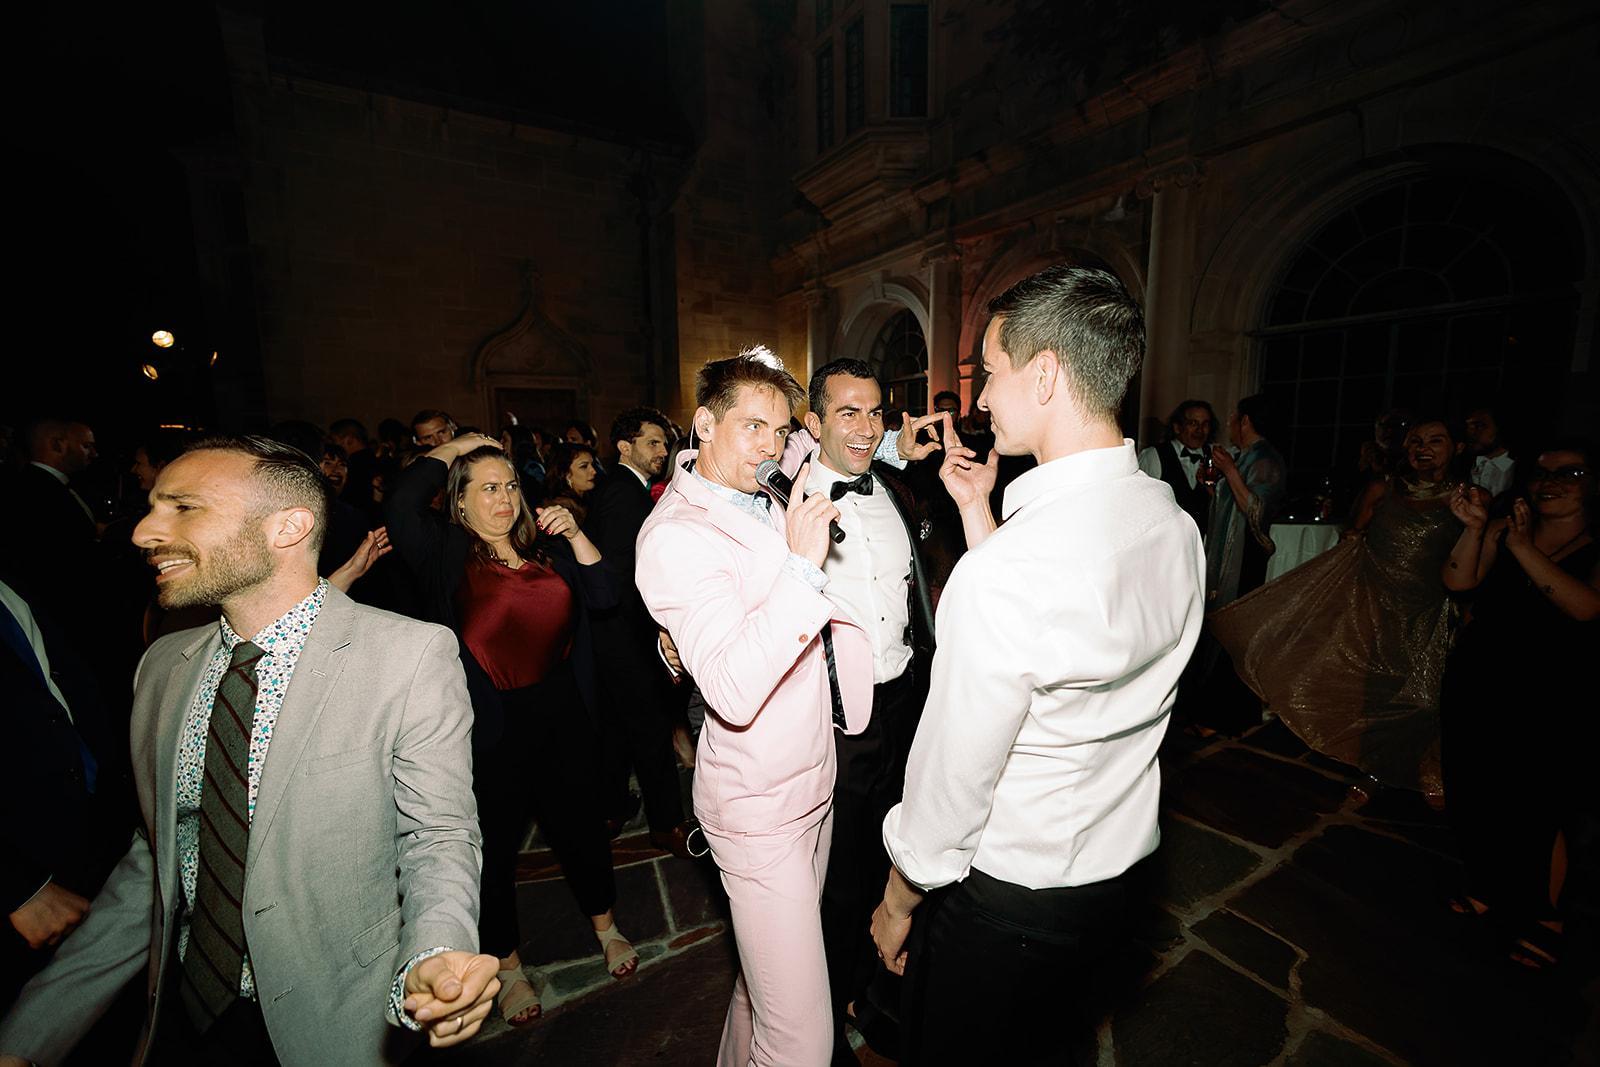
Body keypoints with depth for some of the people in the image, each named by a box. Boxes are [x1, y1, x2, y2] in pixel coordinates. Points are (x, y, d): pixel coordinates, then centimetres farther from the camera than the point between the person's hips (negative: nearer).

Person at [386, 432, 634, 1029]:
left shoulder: (547, 547, 4)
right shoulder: (447, 555, -5)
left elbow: (605, 596, -1)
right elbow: (402, 506, -24)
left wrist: (574, 535, -12)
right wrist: (455, 447, -10)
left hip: (561, 712, 3)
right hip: (490, 726, -3)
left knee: (579, 821, 17)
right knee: (496, 841, 14)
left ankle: (604, 926, 42)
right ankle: (507, 966, 39)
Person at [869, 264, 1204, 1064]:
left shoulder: (1004, 569, -34)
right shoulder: (1175, 527, -7)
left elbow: (952, 777, -24)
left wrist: (898, 901, -5)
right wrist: (978, 510, 3)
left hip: (1004, 895, -7)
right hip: (1114, 872, 7)